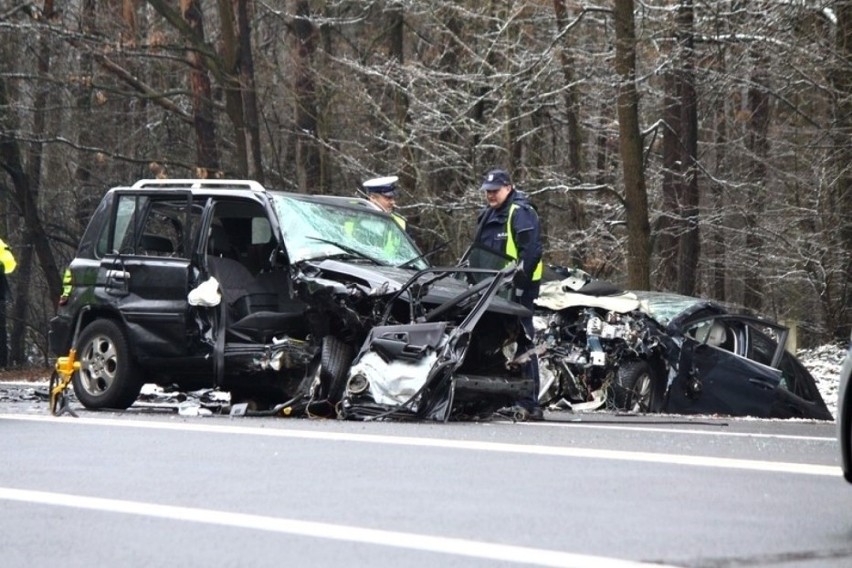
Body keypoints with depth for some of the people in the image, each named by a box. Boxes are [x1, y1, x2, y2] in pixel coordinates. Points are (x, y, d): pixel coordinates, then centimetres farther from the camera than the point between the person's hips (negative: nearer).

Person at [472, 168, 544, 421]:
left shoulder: (521, 213, -9)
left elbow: (531, 251, -18)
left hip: (518, 289, -9)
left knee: (523, 343, -10)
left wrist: (519, 282, -22)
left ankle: (529, 403, -13)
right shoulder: (487, 216, 20)